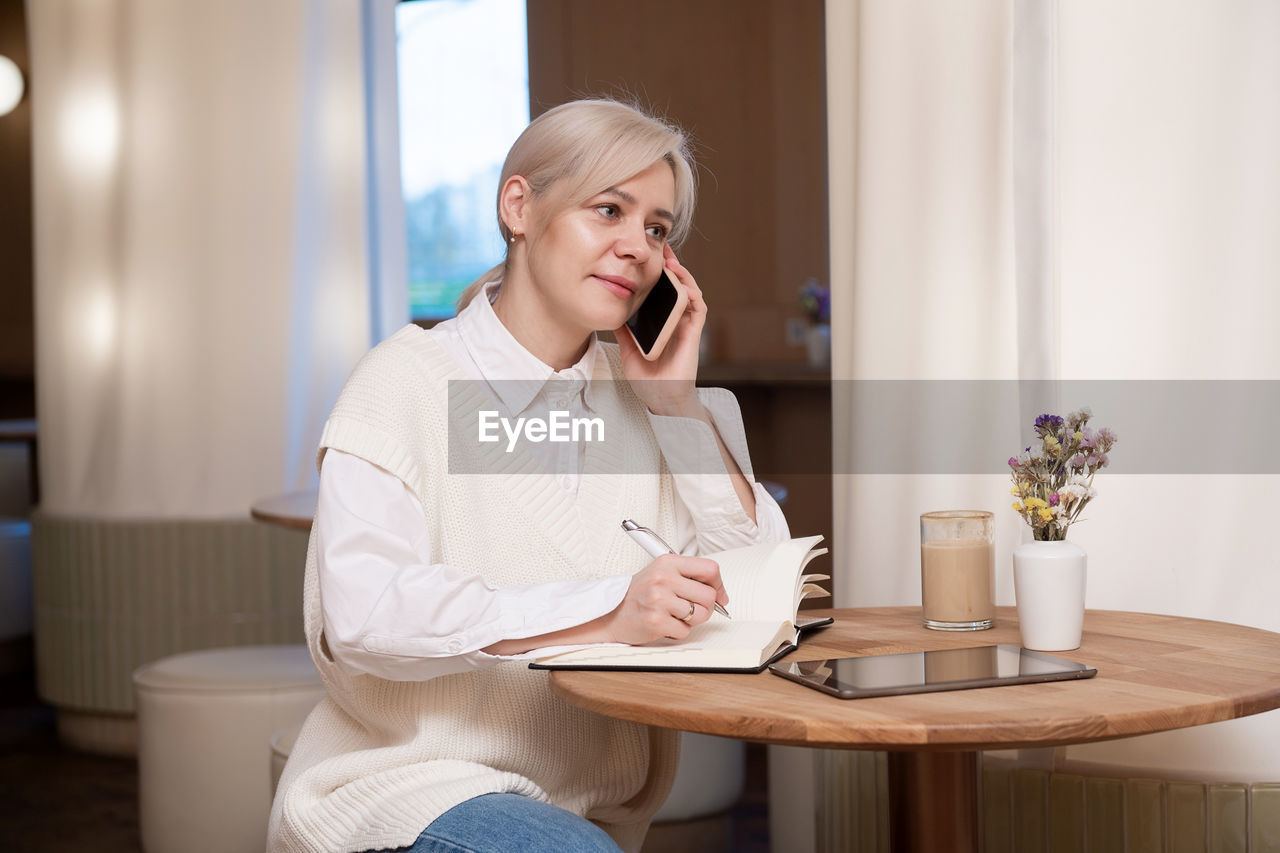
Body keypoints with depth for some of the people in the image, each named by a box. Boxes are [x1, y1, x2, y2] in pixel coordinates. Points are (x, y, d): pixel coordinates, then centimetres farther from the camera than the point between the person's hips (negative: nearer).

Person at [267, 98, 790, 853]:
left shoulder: (639, 397, 12)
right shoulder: (411, 379, -5)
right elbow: (362, 608, -20)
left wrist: (677, 402, -2)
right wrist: (605, 613, -30)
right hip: (407, 784, -5)